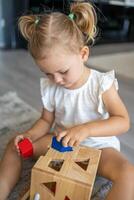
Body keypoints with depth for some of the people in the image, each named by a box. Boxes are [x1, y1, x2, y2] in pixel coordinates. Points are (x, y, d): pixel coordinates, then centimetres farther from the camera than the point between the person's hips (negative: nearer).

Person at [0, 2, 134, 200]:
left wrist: (86, 129, -34)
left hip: (97, 146, -3)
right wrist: (30, 135, -17)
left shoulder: (102, 85, -19)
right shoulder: (49, 87, -8)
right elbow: (46, 120, 4)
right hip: (62, 142, 4)